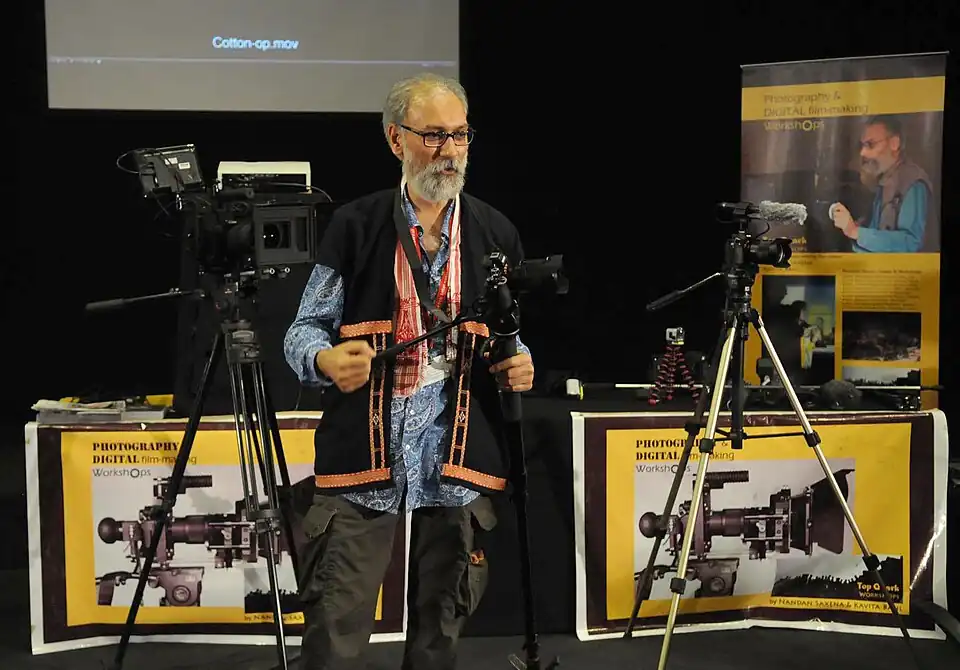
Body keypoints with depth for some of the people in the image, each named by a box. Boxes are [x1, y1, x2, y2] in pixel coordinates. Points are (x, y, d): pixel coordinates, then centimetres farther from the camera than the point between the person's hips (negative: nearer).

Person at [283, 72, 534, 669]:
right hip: (363, 461, -2)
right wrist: (325, 359, -18)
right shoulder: (355, 226, 3)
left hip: (459, 462, 2)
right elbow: (304, 329, 5)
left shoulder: (495, 233, 10)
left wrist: (518, 363, -3)